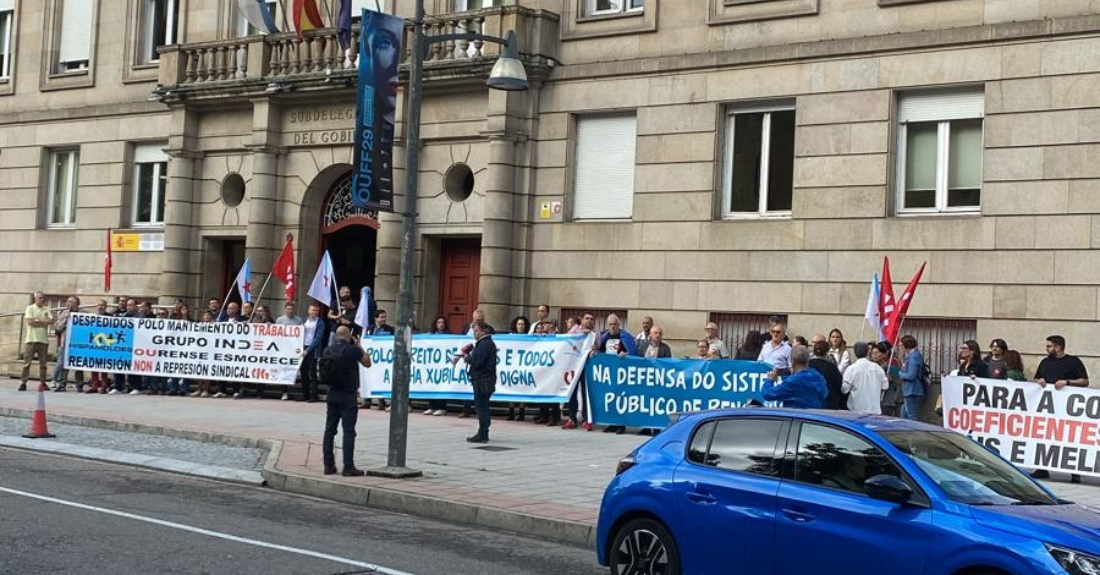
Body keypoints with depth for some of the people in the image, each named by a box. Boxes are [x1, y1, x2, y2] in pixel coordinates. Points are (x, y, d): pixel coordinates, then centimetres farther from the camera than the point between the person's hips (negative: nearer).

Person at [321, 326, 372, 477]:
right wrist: (358, 346, 6)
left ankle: (328, 465, 13)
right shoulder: (352, 350, -13)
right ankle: (348, 467, -5)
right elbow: (367, 363, 1)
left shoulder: (328, 350, 4)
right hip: (348, 396, -6)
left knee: (329, 430, 10)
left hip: (332, 395, 6)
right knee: (348, 432, -3)